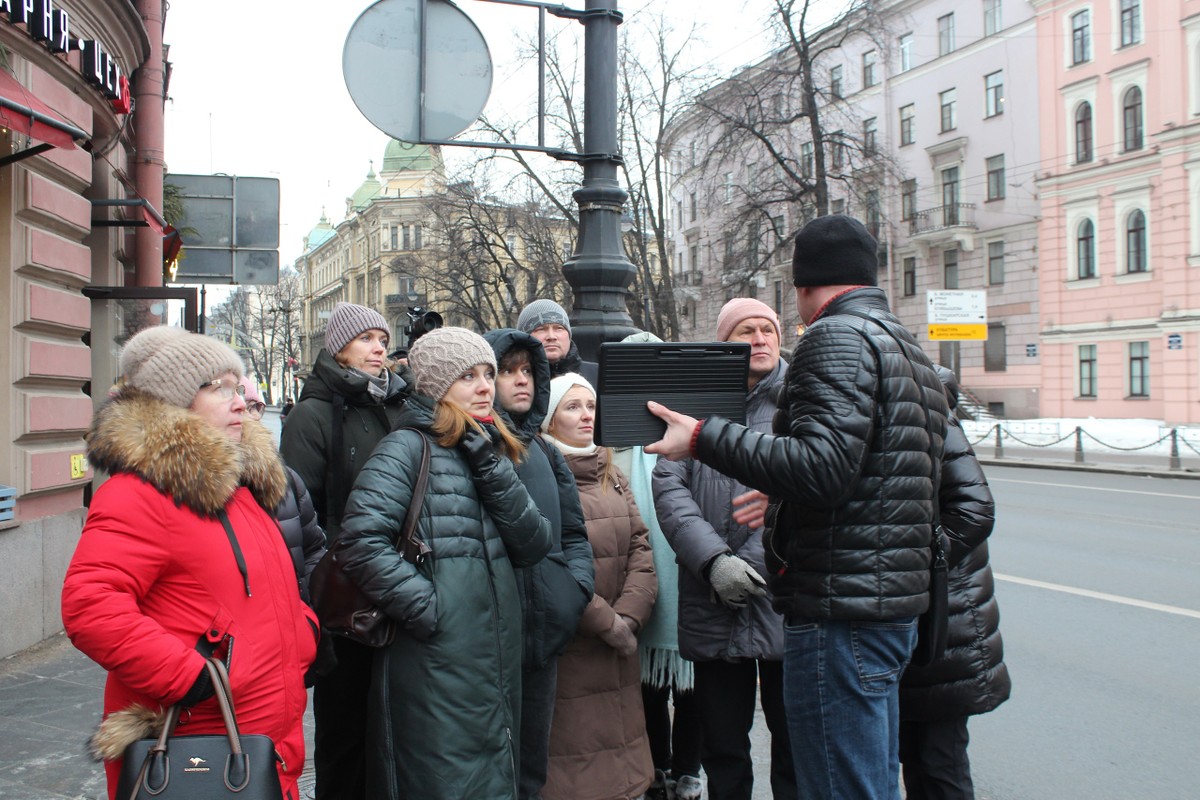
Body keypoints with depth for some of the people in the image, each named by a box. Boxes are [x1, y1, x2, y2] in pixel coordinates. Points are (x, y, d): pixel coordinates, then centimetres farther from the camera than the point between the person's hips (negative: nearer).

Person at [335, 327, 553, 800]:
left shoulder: (494, 451, 15)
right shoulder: (408, 447, -6)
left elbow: (534, 546, 3)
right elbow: (364, 543, -19)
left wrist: (491, 467, -6)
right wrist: (427, 610, -18)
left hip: (499, 662, 7)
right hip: (436, 668, -7)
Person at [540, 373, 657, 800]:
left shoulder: (610, 474, 14)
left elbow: (639, 547, 6)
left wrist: (628, 617, -8)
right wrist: (608, 622, -13)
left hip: (617, 651, 6)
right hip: (564, 648, -6)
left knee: (617, 756, 11)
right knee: (573, 758, 1)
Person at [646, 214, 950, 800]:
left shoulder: (836, 338, -13)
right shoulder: (907, 347, 19)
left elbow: (821, 464, -27)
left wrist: (703, 437, -23)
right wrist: (785, 499, 28)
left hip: (841, 609, -11)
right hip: (896, 603, 11)